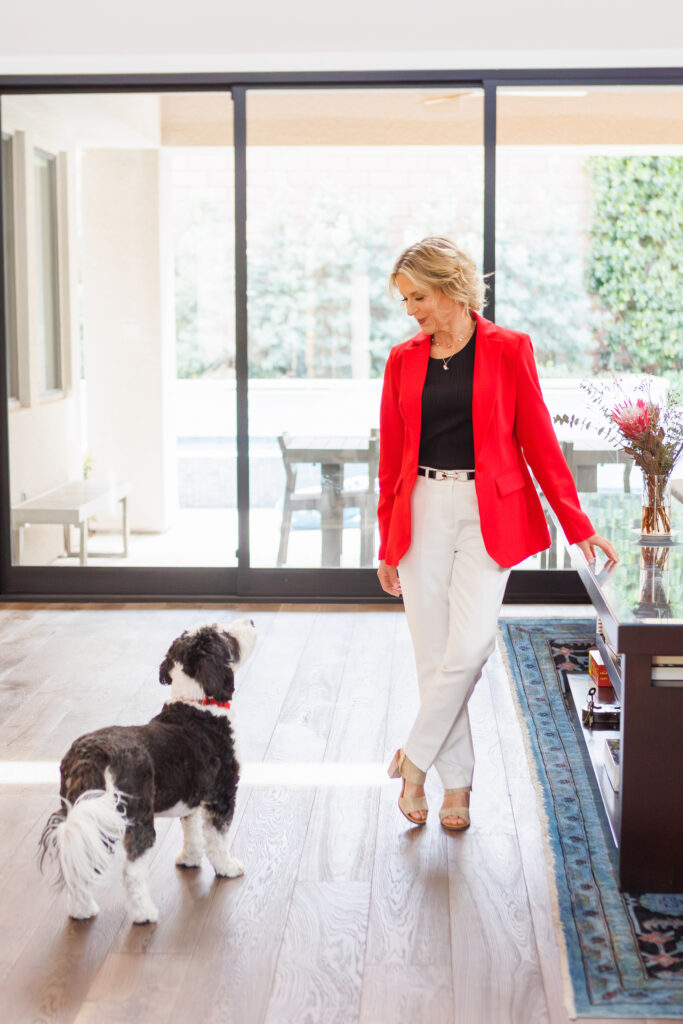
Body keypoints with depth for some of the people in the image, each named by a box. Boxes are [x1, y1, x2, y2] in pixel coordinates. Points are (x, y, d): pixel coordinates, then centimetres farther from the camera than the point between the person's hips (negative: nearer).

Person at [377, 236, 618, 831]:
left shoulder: (508, 350, -1)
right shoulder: (404, 361, 7)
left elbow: (538, 440, 2)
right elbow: (392, 458, 11)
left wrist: (578, 525, 0)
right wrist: (387, 545, 11)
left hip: (488, 513, -3)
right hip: (423, 511, 3)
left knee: (468, 647, -14)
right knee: (433, 653, 2)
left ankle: (415, 757, 7)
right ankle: (456, 782, 16)